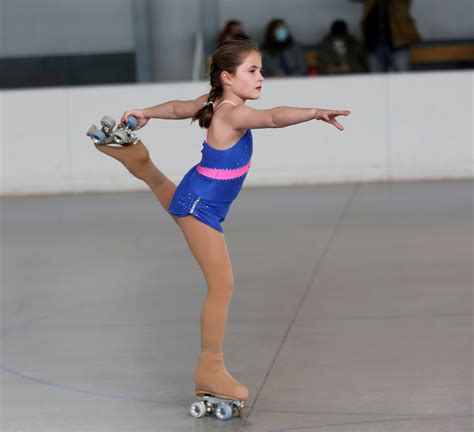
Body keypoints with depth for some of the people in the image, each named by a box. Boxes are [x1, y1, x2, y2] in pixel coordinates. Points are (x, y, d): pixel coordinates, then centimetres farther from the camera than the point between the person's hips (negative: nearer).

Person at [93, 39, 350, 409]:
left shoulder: (215, 103, 1)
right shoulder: (233, 114, -28)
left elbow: (177, 108, 18)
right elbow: (274, 117, -47)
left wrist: (145, 112, 34)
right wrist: (315, 112, -57)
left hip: (193, 196, 9)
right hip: (203, 208, -9)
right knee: (222, 286, -8)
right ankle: (210, 370, -3)